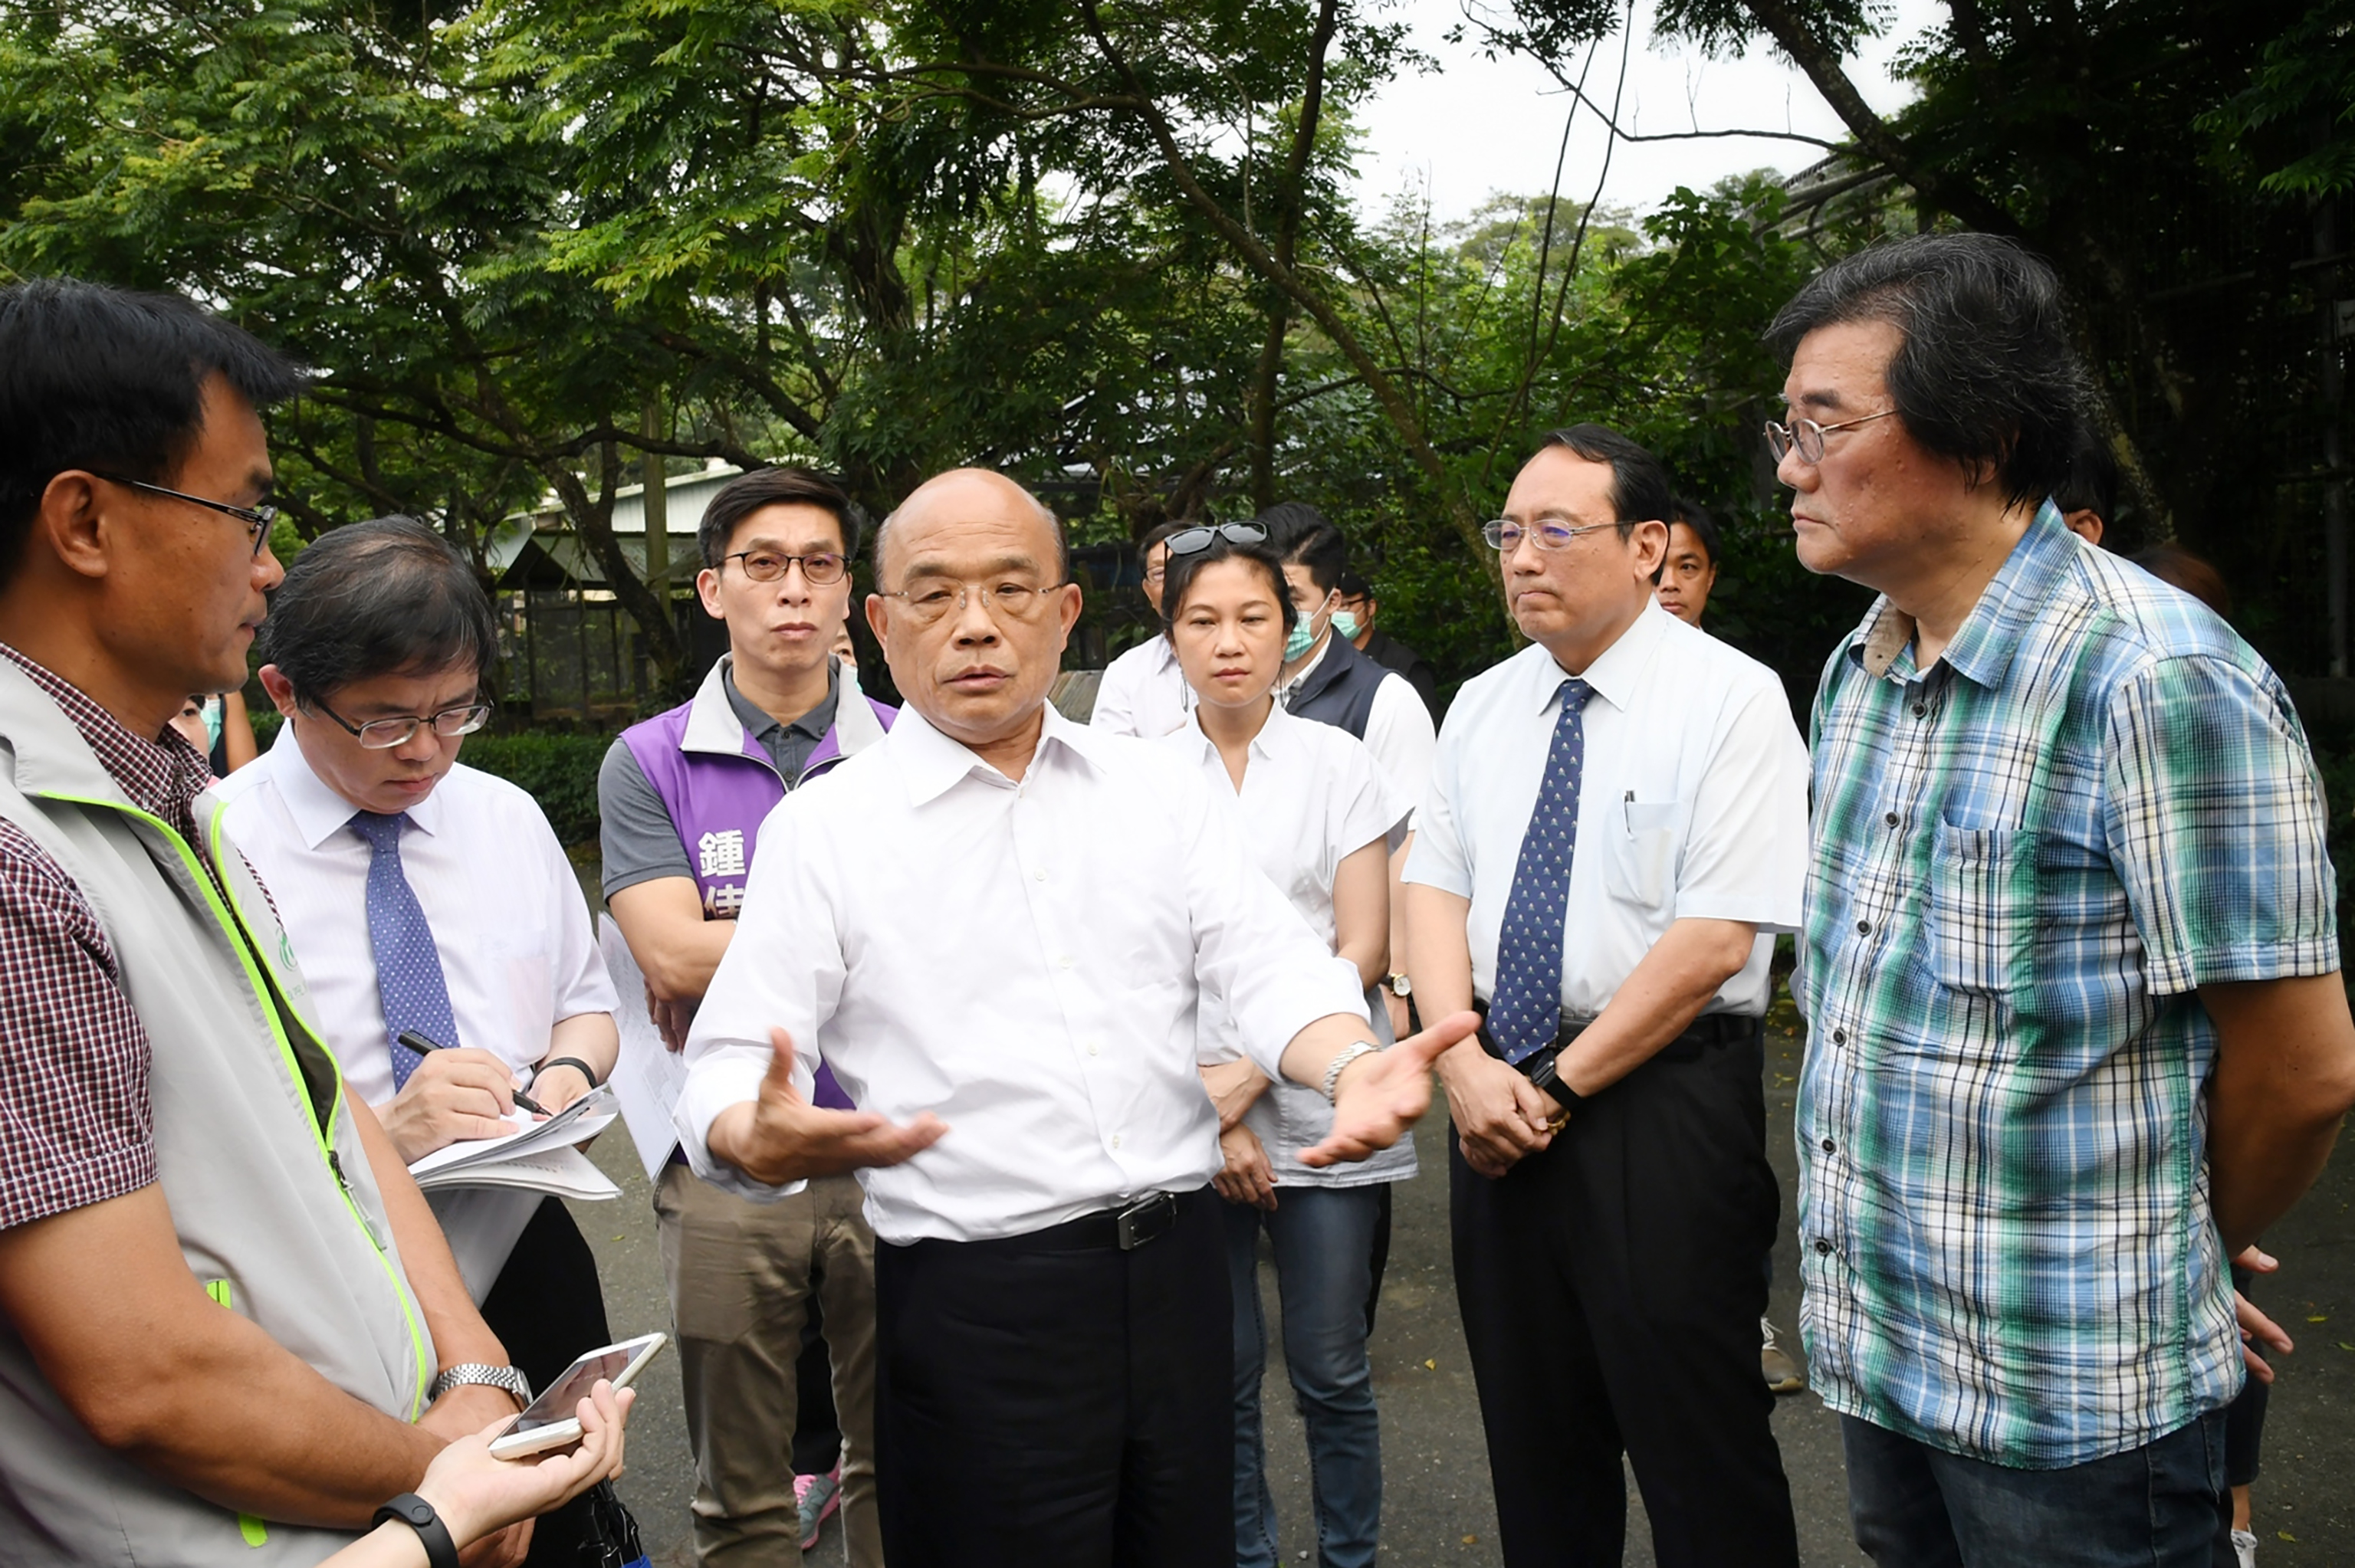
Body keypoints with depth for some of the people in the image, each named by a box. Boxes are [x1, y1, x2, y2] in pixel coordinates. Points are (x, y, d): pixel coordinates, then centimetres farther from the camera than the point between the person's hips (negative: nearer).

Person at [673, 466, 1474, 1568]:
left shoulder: (1159, 788, 8)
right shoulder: (822, 828, -1)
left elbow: (1265, 961, 0)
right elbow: (732, 1067, -6)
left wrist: (1353, 1064, -21)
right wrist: (761, 1142, -29)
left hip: (1177, 1265, 4)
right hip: (974, 1301, -3)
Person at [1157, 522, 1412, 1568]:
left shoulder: (1338, 764, 2)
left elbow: (1363, 951, -2)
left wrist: (1245, 1077, -9)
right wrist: (1206, 1106, -8)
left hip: (1318, 1104, 0)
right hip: (1190, 1117, 1)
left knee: (1330, 1368, 6)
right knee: (1219, 1371, 7)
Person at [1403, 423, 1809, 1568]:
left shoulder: (1731, 700, -10)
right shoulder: (1480, 707, 10)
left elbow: (1714, 939, -16)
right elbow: (1434, 889, 6)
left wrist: (1558, 1086, -14)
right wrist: (1466, 1066, -9)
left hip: (1664, 1103, -5)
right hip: (1496, 1098, 6)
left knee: (1698, 1448, 3)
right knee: (1533, 1431, 16)